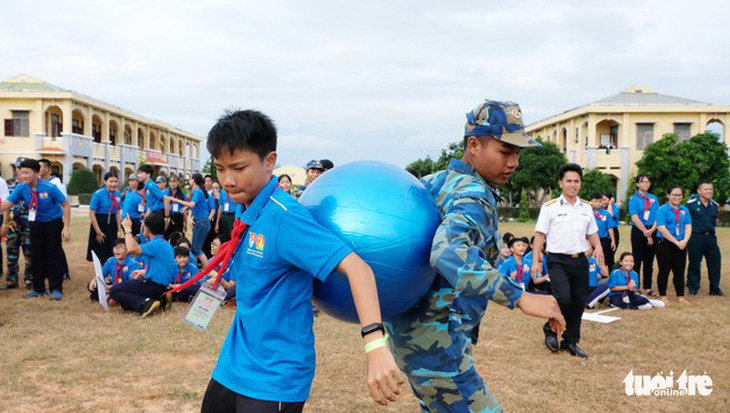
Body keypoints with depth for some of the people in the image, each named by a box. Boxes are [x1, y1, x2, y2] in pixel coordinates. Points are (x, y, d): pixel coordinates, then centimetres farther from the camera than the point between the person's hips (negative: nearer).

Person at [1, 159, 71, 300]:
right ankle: (38, 288, 19)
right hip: (36, 223, 4)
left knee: (54, 255, -3)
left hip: (53, 222, -4)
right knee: (37, 255, 8)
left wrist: (66, 227, -18)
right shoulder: (21, 188, -11)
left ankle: (56, 289, 5)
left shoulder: (49, 188, -21)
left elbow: (65, 205, -14)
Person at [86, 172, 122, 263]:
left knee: (111, 253, 10)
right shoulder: (98, 194, -13)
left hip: (112, 224, 5)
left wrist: (119, 228, 6)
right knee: (99, 254, 3)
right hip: (99, 223, -5)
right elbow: (91, 213, -12)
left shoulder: (118, 195, 3)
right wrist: (98, 231, -13)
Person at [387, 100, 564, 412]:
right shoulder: (474, 198, -20)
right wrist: (521, 298, -43)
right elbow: (448, 254, -39)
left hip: (407, 329, 10)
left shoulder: (435, 181, 9)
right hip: (434, 340, -10)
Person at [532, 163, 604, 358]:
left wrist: (598, 246, -3)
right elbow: (540, 235, -4)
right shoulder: (550, 207, -2)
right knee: (563, 298, -18)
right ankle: (550, 330, 9)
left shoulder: (586, 208, 12)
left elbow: (592, 233, 19)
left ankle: (570, 341, 21)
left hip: (580, 260, 5)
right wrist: (536, 261, -10)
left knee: (579, 302, 5)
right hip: (558, 260, -5)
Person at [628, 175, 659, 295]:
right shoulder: (634, 199, -2)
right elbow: (635, 218, -10)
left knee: (649, 260, 8)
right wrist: (646, 233, -14)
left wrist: (652, 230, -12)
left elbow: (658, 216, 4)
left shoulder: (653, 198, 11)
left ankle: (647, 287, 14)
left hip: (652, 231, 4)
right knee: (637, 259, -2)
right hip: (638, 231, -4)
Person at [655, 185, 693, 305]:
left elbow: (688, 227, 5)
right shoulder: (662, 210, -6)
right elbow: (661, 228, -15)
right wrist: (676, 241, -16)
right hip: (665, 244, -5)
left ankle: (680, 296, 16)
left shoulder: (684, 210, 11)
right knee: (664, 270, 1)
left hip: (681, 245, 5)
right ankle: (663, 296, 10)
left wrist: (684, 241, -12)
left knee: (680, 271, 8)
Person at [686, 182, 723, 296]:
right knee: (694, 264, 3)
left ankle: (715, 289, 18)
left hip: (711, 237, 5)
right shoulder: (691, 203, -7)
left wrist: (711, 228, 16)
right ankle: (693, 288, 15)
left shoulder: (714, 205, 10)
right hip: (696, 238, -5)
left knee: (715, 263, 5)